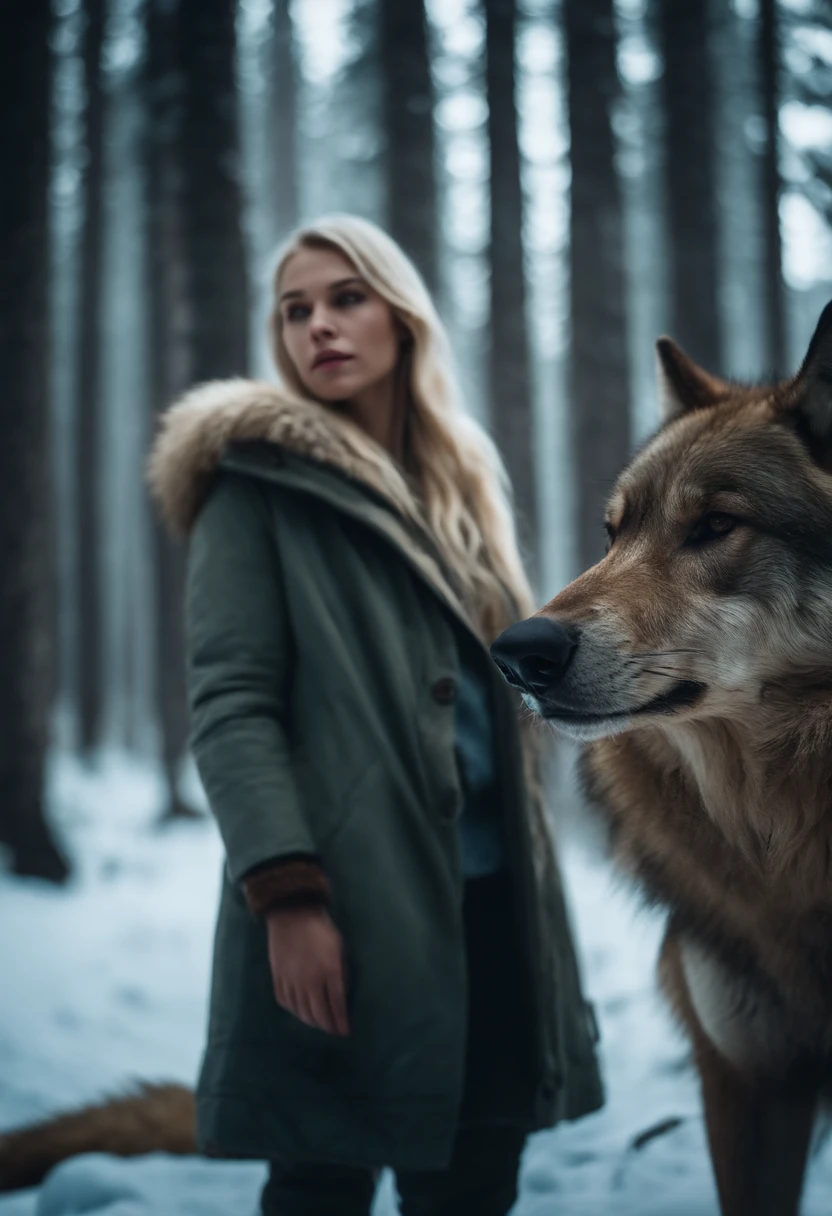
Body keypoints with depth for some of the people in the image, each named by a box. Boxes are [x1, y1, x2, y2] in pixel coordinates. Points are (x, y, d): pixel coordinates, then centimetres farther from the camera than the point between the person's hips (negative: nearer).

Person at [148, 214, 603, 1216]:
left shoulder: (460, 478, 18)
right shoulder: (258, 483, -1)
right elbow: (227, 704, -10)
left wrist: (529, 881, 17)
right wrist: (286, 894, -20)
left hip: (484, 898, 6)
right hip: (346, 905, -6)